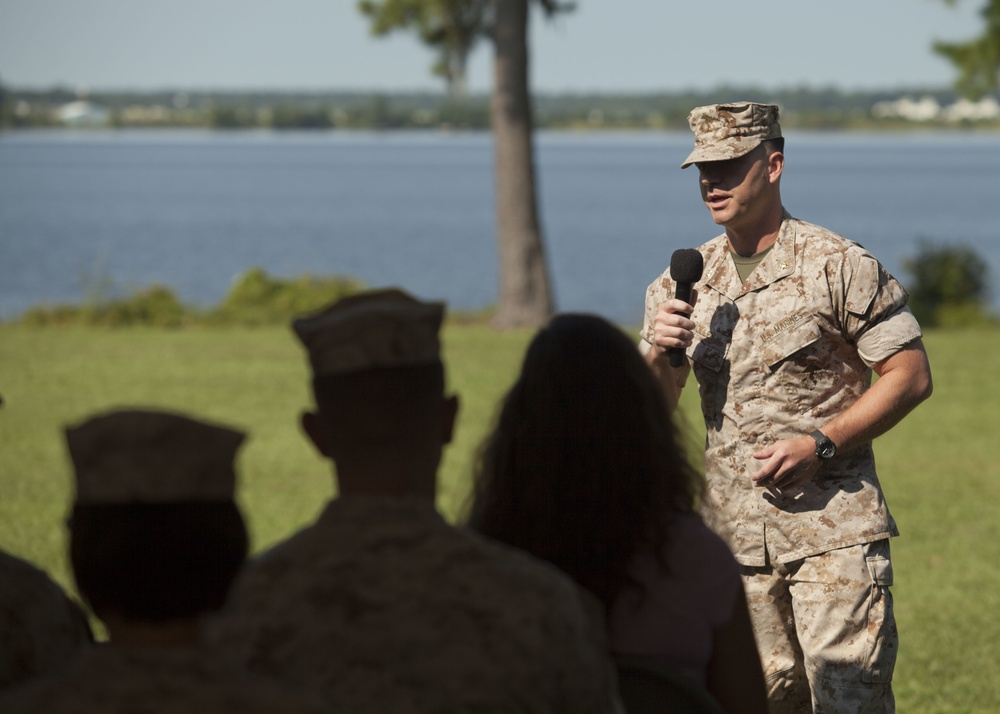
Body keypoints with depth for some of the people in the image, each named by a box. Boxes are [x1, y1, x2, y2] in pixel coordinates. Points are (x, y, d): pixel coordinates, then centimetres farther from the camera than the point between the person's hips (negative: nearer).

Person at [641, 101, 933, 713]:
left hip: (833, 530, -5)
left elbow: (910, 376, -7)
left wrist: (819, 444, -16)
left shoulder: (838, 265, -5)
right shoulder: (685, 282, 10)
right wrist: (659, 352, -11)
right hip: (736, 535, 5)